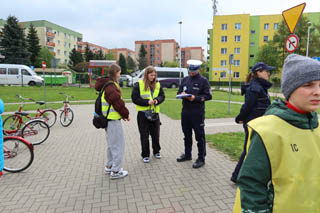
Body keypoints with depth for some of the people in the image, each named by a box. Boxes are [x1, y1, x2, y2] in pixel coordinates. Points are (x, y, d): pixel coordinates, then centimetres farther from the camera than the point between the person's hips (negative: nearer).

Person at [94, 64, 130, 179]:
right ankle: (116, 171, 9)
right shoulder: (111, 86, -19)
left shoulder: (106, 85, 12)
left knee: (111, 143, 22)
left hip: (108, 119, 10)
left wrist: (123, 114, 11)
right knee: (118, 145, 0)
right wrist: (126, 114, -4)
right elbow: (118, 102, -18)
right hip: (113, 119, -10)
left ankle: (109, 166, 34)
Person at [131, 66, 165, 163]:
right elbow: (134, 98, -11)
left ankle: (156, 151, 34)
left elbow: (162, 96, 8)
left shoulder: (157, 84, 6)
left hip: (155, 113, 4)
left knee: (156, 134, 14)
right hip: (143, 113, -3)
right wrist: (147, 102, -20)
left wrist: (157, 100, -14)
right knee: (144, 136, 5)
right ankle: (145, 155, 19)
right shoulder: (139, 84, -7)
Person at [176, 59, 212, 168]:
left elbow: (208, 96, -8)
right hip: (185, 111, 6)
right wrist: (181, 94, -7)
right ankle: (187, 154, 33)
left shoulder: (203, 80, -4)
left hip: (197, 112, -6)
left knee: (200, 136, 1)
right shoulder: (185, 79, 13)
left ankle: (201, 158, 12)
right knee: (187, 134, 17)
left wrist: (195, 98, -20)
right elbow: (178, 92, 17)